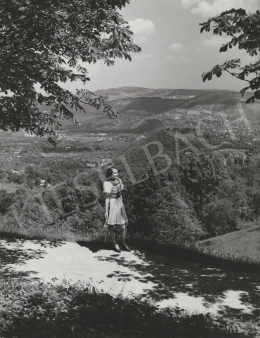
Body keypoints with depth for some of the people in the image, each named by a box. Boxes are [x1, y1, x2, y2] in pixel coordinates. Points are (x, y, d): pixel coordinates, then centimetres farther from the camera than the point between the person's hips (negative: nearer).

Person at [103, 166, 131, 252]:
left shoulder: (119, 180, 5)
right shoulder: (107, 183, -14)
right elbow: (107, 197, -13)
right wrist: (106, 210, -14)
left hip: (120, 204, 6)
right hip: (112, 205, -6)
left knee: (123, 224, 7)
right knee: (112, 226, 3)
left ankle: (124, 243, 20)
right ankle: (115, 244, 17)